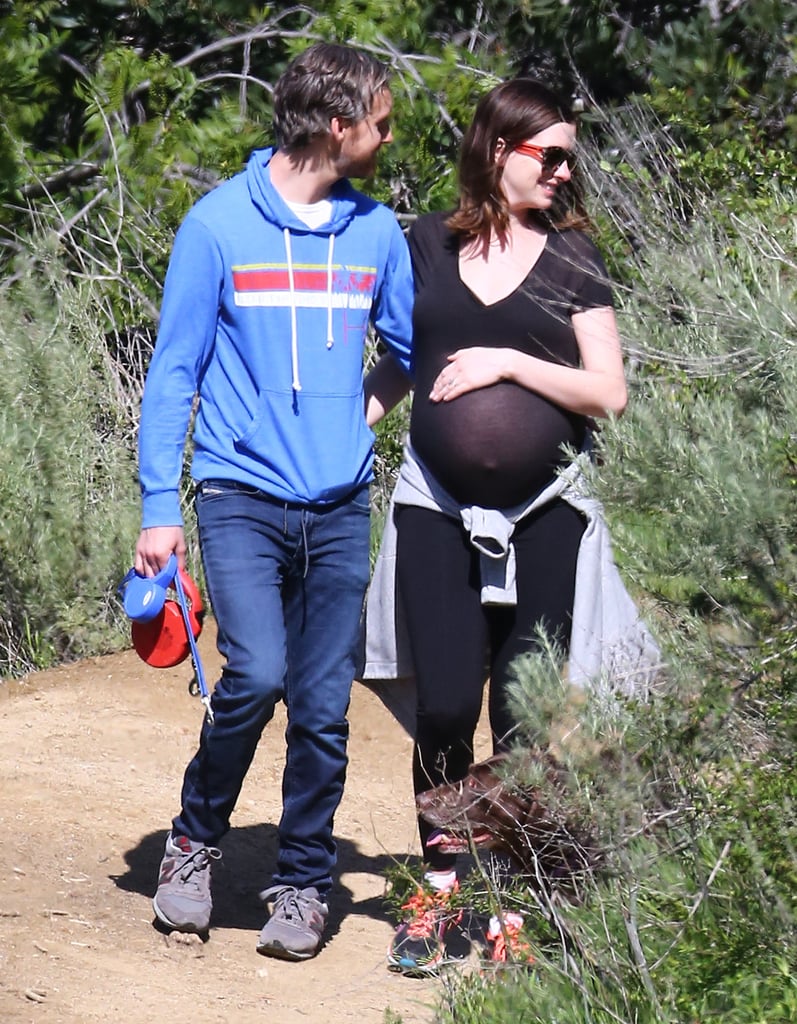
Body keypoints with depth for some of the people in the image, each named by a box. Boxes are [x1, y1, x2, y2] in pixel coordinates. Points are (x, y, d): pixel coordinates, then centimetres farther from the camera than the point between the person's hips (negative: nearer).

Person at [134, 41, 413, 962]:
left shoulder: (376, 232, 8)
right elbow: (175, 370, -1)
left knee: (324, 708, 2)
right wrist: (159, 505, -5)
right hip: (242, 495, -3)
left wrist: (373, 402, 4)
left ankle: (302, 885, 15)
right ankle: (195, 841, 5)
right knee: (257, 675, -18)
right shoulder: (220, 224, -2)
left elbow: (415, 351, 23)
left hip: (339, 507, 4)